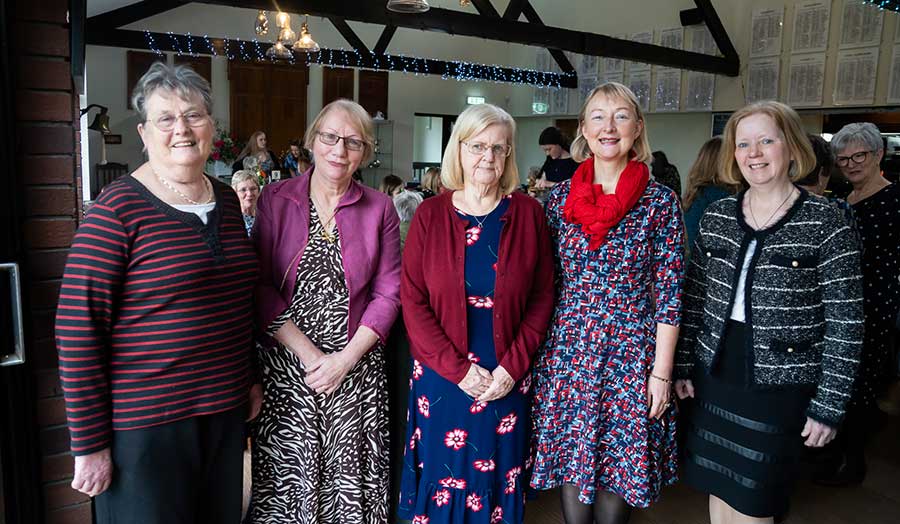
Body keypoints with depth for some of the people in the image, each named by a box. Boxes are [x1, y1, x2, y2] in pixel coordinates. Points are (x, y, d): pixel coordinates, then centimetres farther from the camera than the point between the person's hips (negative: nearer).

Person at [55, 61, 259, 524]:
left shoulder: (227, 200, 6)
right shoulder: (118, 209, -12)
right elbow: (77, 328, -13)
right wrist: (89, 444, -12)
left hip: (225, 412, 6)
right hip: (144, 423, -6)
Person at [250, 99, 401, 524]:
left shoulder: (379, 209, 2)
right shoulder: (275, 199, 1)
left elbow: (388, 293, 0)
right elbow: (260, 287, -4)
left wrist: (346, 359, -9)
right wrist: (309, 354, -11)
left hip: (356, 369, 1)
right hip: (285, 368, 0)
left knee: (350, 475, 8)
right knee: (287, 477, 8)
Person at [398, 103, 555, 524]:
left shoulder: (527, 213, -1)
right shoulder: (430, 214, -2)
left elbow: (542, 297, -1)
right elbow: (412, 300, -6)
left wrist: (512, 366, -10)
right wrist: (459, 369, -13)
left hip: (506, 380, 1)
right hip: (442, 378, 0)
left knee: (498, 483, 14)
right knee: (441, 482, 12)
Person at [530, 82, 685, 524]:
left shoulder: (660, 201, -4)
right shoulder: (559, 197, 3)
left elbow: (669, 294, -4)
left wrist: (661, 372, -6)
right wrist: (534, 351, 4)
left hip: (631, 354, -2)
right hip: (566, 353, 2)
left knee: (618, 473, 9)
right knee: (570, 465, 12)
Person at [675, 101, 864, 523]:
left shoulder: (825, 223, -9)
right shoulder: (715, 216, 2)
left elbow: (845, 323, -8)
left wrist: (829, 405, -9)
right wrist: (683, 366, 8)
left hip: (780, 387, -3)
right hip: (714, 377, 4)